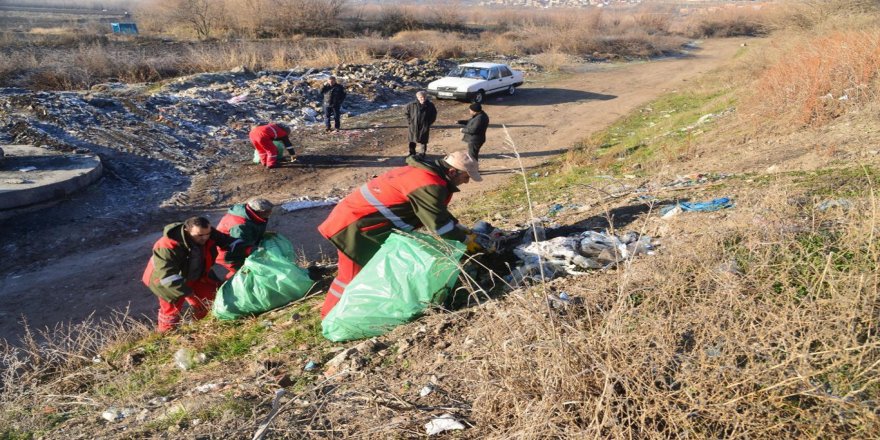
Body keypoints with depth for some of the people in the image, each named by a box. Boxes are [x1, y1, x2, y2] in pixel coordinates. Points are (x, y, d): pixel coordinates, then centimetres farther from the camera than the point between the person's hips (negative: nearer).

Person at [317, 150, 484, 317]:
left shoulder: (424, 172, 9)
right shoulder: (428, 185, -25)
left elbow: (439, 213, 22)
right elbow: (439, 224, -21)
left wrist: (463, 230, 19)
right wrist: (466, 240, -6)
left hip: (358, 216, 11)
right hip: (354, 225, -11)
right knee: (353, 276, -2)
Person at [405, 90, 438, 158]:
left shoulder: (430, 105, -9)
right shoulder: (412, 105, -9)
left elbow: (433, 115, 5)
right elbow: (407, 113, 7)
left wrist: (429, 123, -1)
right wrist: (409, 121, 0)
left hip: (425, 127, -1)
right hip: (413, 126, 1)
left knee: (423, 141, 9)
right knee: (412, 141, 12)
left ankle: (422, 154, 27)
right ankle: (412, 153, 31)